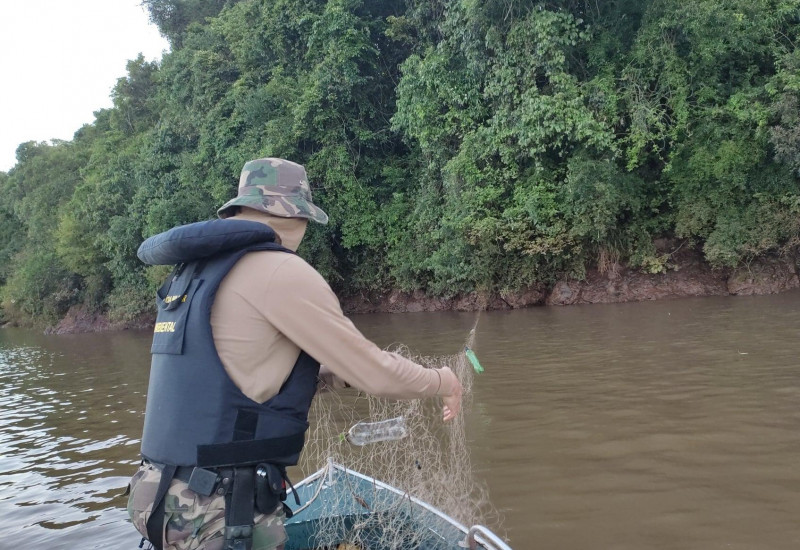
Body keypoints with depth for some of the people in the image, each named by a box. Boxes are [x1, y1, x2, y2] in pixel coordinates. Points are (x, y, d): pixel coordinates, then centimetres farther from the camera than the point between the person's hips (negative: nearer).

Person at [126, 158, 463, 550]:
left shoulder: (196, 271, 12)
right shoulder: (279, 271, -14)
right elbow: (375, 371, -10)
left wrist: (342, 375, 21)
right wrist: (442, 381, 9)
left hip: (171, 495, 9)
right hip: (220, 510, -9)